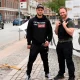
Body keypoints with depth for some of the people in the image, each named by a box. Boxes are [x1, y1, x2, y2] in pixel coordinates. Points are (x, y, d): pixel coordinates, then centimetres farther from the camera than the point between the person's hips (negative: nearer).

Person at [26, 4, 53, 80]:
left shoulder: (46, 21, 3)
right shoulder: (32, 21, 0)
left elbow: (50, 32, 4)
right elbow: (29, 33, 1)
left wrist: (48, 40, -10)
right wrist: (29, 43, -2)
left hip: (44, 45, 1)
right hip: (34, 44, -1)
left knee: (45, 60, 13)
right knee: (31, 60, 1)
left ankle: (47, 73, 28)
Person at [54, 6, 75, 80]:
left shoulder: (70, 22, -10)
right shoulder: (59, 22, 10)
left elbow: (71, 33, -20)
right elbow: (56, 33, 12)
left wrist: (64, 26, -23)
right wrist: (57, 26, -4)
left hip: (67, 44, -7)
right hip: (59, 43, 7)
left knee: (69, 61, -3)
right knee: (61, 60, 16)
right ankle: (61, 74, 28)